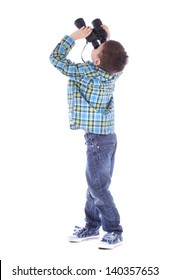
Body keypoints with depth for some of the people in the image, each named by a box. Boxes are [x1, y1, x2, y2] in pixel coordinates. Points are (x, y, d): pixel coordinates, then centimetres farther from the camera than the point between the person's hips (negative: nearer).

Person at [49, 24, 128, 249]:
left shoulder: (84, 72, -20)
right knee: (95, 184, 16)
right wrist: (108, 39, 9)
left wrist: (74, 37, -4)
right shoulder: (113, 72, -2)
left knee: (98, 187, 1)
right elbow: (119, 60, 22)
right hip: (107, 136, 8)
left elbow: (56, 58, -10)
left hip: (98, 139, -8)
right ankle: (92, 227, 26)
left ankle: (114, 231, 10)